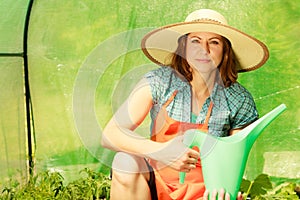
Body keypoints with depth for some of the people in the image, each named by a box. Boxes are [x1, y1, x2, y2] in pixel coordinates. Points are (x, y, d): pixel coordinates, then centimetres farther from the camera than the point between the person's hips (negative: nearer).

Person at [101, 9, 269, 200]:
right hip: (157, 184, 2)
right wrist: (161, 151, -32)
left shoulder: (239, 102, -7)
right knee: (127, 160, -30)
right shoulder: (160, 81, -9)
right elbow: (111, 134, -17)